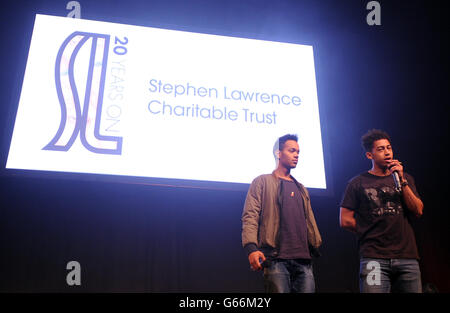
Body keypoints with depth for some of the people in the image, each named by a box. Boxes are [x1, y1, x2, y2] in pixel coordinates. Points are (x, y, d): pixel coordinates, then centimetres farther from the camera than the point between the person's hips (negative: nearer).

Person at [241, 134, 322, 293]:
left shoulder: (301, 189, 26)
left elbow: (309, 221, 23)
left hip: (303, 259, 5)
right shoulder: (262, 182, 8)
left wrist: (317, 248, 11)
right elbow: (250, 216, -3)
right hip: (276, 258, -5)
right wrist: (251, 247, -18)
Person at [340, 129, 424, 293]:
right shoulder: (358, 183, 6)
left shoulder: (405, 178, 18)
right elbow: (345, 221, 3)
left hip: (407, 256, 3)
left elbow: (418, 211, 5)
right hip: (374, 257, -3)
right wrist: (371, 233, 6)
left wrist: (401, 181, -3)